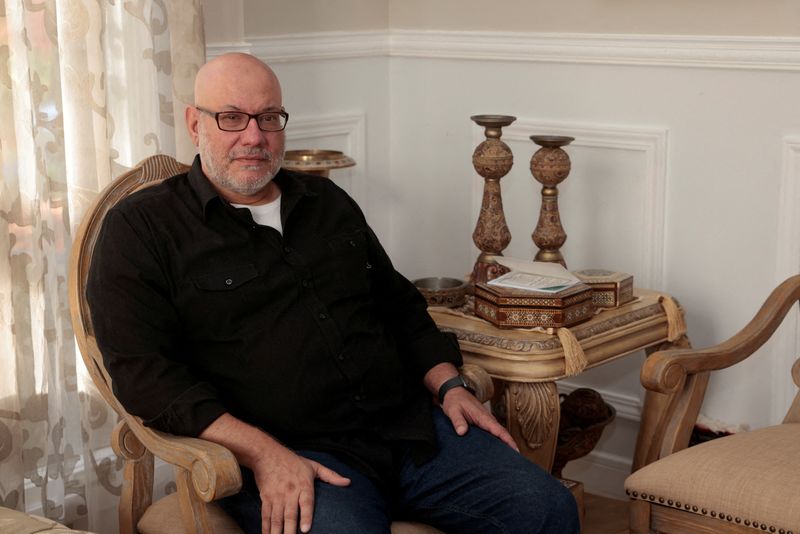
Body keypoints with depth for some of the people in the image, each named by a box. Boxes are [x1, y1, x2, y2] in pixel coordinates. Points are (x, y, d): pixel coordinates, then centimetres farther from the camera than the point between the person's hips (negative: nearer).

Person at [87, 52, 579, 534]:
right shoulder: (141, 229, 2)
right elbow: (144, 371, -8)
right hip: (282, 454, -5)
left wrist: (448, 385, 8)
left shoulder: (329, 203, 21)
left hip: (408, 426, 6)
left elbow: (400, 306, 28)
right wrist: (263, 453, -19)